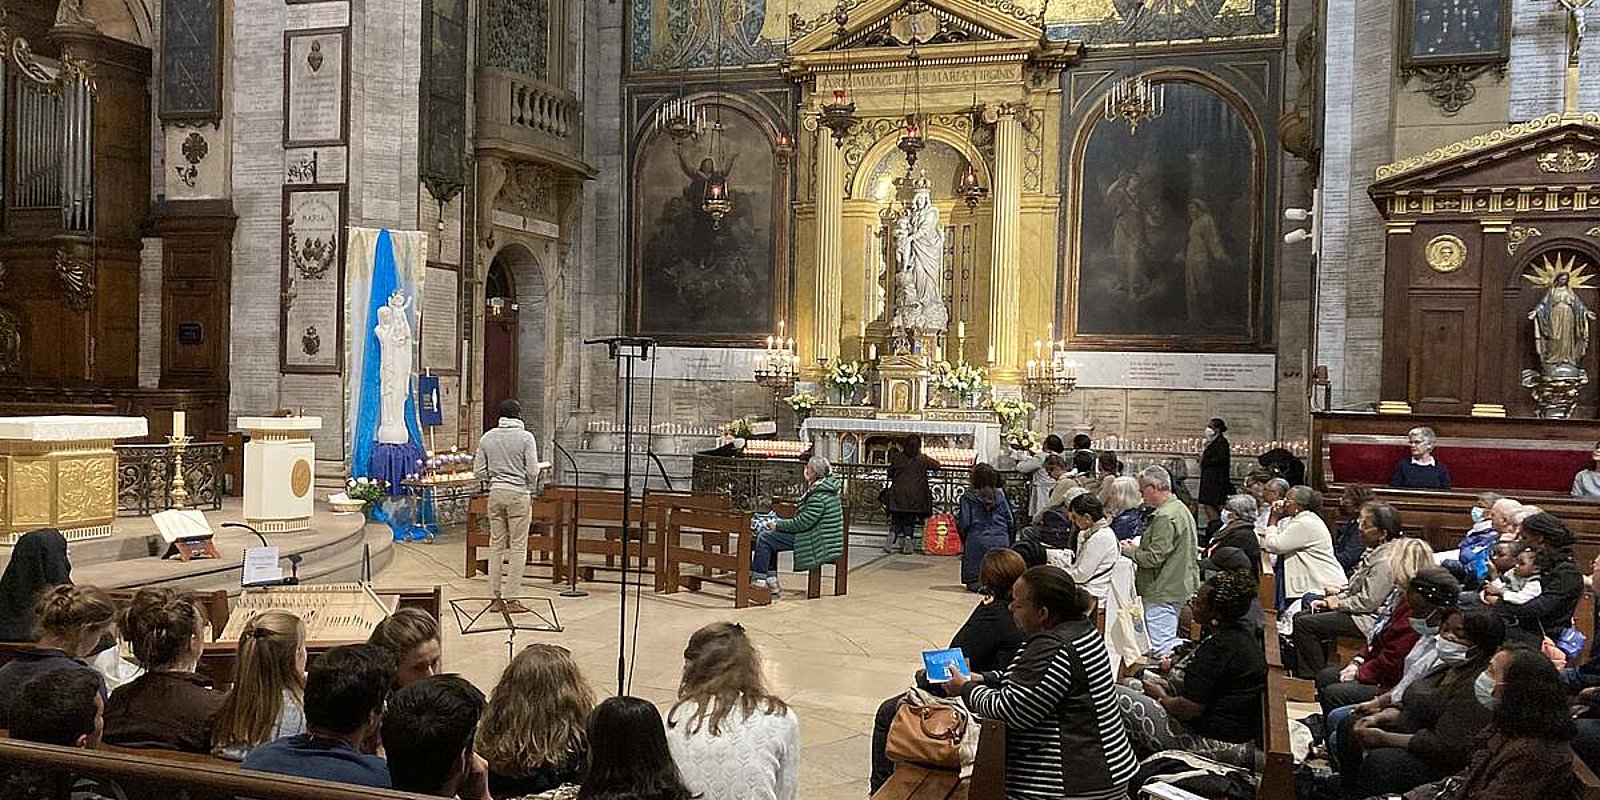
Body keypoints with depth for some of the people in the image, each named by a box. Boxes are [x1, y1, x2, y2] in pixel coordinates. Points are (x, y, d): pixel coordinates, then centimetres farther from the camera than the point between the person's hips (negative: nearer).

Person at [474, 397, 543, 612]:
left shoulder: (487, 437, 5)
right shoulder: (525, 437, -8)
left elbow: (479, 471, 6)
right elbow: (532, 471, -10)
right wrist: (532, 492, 6)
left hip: (496, 493, 4)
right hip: (519, 493, -4)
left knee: (496, 545, 10)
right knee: (517, 547, 1)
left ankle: (496, 597, 13)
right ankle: (511, 599, 1)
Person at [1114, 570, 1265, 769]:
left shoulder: (1217, 647, -24)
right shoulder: (1243, 635, 7)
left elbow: (1189, 709, -23)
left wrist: (1161, 695, -4)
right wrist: (1170, 688, 9)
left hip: (1220, 745, -11)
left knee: (1118, 697, -9)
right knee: (1133, 686, 20)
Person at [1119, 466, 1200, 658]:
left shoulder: (1164, 517, -20)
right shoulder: (1181, 509, 14)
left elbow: (1154, 558, -23)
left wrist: (1131, 551, -6)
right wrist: (1139, 547, 12)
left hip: (1163, 592, -11)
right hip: (1178, 588, 11)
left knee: (1162, 648, -10)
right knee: (1171, 641, 17)